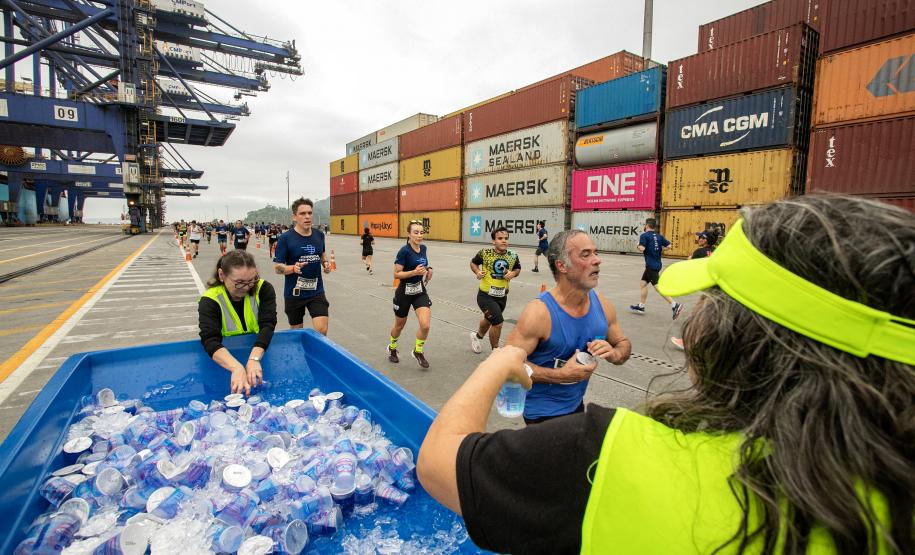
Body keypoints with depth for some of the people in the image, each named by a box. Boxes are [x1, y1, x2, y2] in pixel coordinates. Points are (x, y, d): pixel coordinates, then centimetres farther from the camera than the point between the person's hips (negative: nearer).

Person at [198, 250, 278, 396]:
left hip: (259, 353, 1)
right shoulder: (210, 300, -13)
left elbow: (267, 325, -20)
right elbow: (210, 340, -26)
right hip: (226, 358, -1)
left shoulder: (264, 289, -9)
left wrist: (254, 359, -37)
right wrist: (237, 368, -44)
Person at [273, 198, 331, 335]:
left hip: (317, 291, 2)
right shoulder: (285, 238, -11)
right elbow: (278, 268, -9)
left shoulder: (319, 235, 2)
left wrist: (325, 263, 0)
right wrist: (293, 268, -29)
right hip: (294, 293, -2)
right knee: (296, 332, 14)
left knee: (322, 330, -9)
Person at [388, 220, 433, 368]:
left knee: (425, 325, -12)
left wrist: (428, 270, 0)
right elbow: (396, 274, -17)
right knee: (399, 325, 16)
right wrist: (414, 272, -29)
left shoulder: (423, 248, 0)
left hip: (420, 291, 4)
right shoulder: (404, 251, -18)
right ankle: (392, 348, 46)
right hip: (404, 292, -4)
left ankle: (417, 351, 14)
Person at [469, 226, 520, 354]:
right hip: (485, 295, -5)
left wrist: (513, 274, -11)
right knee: (498, 323, -13)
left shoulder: (513, 256, -7)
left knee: (489, 319, 27)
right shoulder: (485, 253, -15)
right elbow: (473, 262, 2)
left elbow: (518, 269, 11)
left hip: (502, 296, 5)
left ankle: (477, 336, 60)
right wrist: (477, 272, -17)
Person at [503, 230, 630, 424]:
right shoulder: (539, 312, -27)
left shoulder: (603, 304, -9)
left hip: (577, 403, 7)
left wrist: (613, 354, -17)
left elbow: (624, 344, 6)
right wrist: (561, 375, -30)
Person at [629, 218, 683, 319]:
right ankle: (641, 307, 24)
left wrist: (638, 245, 1)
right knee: (642, 283, 17)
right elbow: (668, 246, 3)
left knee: (658, 287, -10)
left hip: (651, 265, -8)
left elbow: (642, 249, -20)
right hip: (657, 264, 8)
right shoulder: (659, 236, 10)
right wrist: (659, 250, 15)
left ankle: (675, 305, -18)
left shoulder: (644, 235, -9)